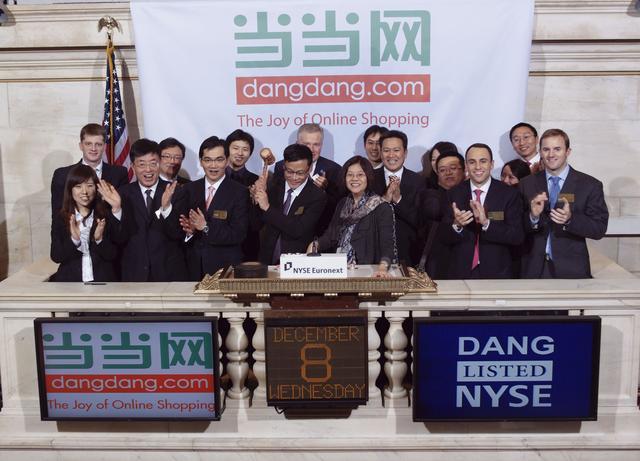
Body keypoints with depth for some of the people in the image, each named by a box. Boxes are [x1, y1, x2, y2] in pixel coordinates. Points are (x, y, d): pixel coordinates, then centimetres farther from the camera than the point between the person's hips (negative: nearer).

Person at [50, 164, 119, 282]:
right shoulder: (60, 218, 0)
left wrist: (100, 239, -22)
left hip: (102, 279, 0)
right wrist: (73, 240, -21)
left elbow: (112, 255, -5)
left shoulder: (106, 215, -2)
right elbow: (56, 257, -7)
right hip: (70, 279, 0)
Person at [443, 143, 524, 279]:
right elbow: (445, 238, -3)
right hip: (461, 273, 1)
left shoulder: (509, 194, -7)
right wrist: (456, 225, -24)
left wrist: (486, 223, -26)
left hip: (497, 273, -1)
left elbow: (517, 236, -12)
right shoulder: (453, 194, -2)